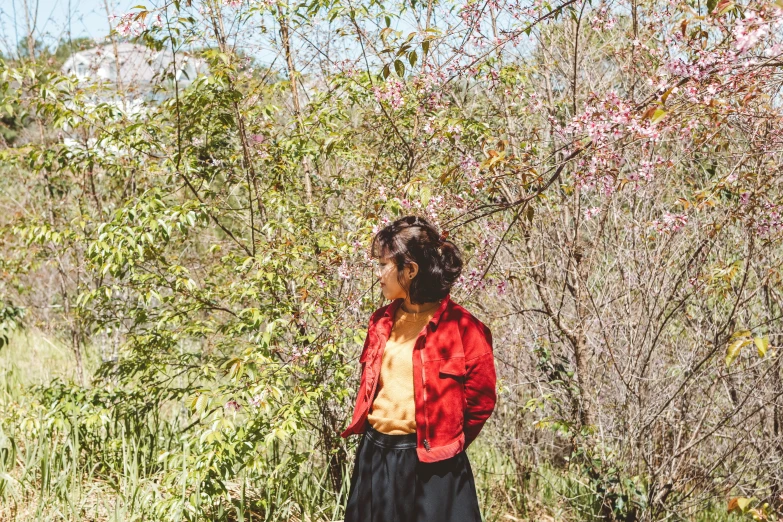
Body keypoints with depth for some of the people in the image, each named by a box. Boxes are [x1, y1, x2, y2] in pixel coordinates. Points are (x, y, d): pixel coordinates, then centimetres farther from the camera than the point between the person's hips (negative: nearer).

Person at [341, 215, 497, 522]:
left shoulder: (460, 327, -11)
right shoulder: (382, 321, 8)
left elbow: (481, 400, -7)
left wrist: (445, 445, 1)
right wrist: (377, 436, 12)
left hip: (430, 465, -6)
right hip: (374, 456, 6)